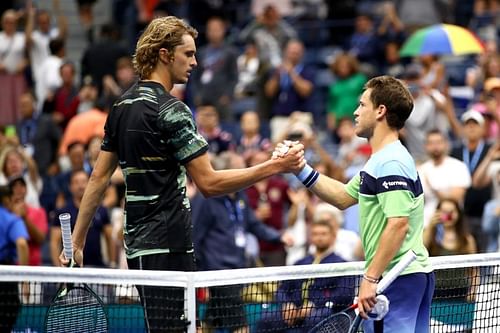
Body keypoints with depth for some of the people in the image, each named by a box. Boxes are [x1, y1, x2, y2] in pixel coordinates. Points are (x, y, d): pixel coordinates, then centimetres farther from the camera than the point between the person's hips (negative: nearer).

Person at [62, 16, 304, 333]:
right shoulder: (171, 110, -13)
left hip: (139, 245, 9)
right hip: (167, 247, -9)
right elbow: (208, 182, -17)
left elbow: (99, 178, 14)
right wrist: (274, 167, -15)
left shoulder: (122, 107, 13)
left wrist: (77, 241, 16)